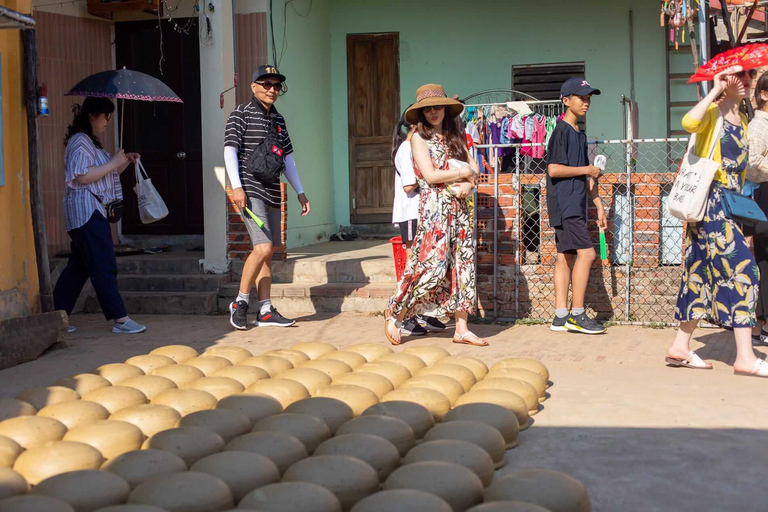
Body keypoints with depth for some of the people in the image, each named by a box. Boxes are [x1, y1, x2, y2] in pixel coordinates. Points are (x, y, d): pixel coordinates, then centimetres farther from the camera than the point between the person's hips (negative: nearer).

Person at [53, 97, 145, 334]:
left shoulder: (91, 142, 23)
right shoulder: (80, 141, -10)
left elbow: (105, 177, 26)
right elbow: (82, 176, -20)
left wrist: (125, 163, 12)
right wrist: (113, 163, -15)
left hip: (91, 211, 11)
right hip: (86, 210, -11)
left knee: (78, 266, 11)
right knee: (104, 265, -11)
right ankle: (120, 320, -11)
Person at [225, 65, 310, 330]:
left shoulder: (278, 119, 18)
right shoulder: (241, 114, -2)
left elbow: (287, 158, 22)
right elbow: (230, 150, -9)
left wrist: (300, 191, 20)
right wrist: (236, 186, -19)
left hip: (272, 193, 7)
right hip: (250, 191, -7)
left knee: (267, 253, 7)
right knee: (263, 247, -19)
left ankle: (265, 310, 12)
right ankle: (240, 302, -4)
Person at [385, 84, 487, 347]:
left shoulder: (455, 136, 17)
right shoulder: (419, 137, -1)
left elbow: (474, 168, 12)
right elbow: (430, 175, -12)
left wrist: (468, 183, -9)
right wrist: (463, 173, -3)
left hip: (459, 207, 6)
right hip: (434, 206, -6)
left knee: (462, 265, 3)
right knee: (432, 265, -12)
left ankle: (462, 328, 6)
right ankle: (395, 314, 4)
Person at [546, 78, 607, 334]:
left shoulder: (580, 134, 19)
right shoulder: (561, 131, -9)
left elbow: (587, 177, 22)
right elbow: (554, 169, -18)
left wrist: (599, 204, 19)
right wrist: (586, 170, -9)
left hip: (575, 205, 9)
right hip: (565, 205, -9)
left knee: (566, 256, 8)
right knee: (586, 253, -14)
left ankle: (561, 316, 10)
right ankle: (577, 314, -9)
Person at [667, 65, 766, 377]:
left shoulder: (741, 120, 19)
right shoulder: (712, 112, -6)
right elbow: (689, 123, -30)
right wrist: (715, 91, -22)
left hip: (729, 205, 9)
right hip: (711, 202, -9)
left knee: (703, 273, 8)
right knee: (741, 269, -13)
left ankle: (680, 347, 12)